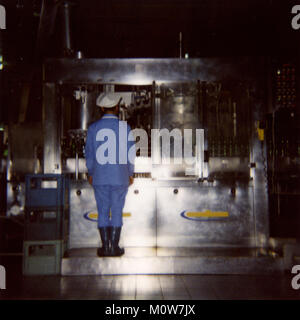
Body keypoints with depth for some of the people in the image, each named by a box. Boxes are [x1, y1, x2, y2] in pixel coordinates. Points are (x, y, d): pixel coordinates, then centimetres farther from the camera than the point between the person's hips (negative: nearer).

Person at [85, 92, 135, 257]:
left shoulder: (93, 128, -2)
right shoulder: (124, 127, -6)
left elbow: (89, 154, 2)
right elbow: (130, 153, -2)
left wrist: (90, 173, 15)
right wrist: (130, 174, 9)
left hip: (99, 177, 1)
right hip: (120, 177, -1)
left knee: (103, 212, 8)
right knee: (117, 212, 6)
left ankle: (105, 247, 11)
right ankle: (114, 247, 9)